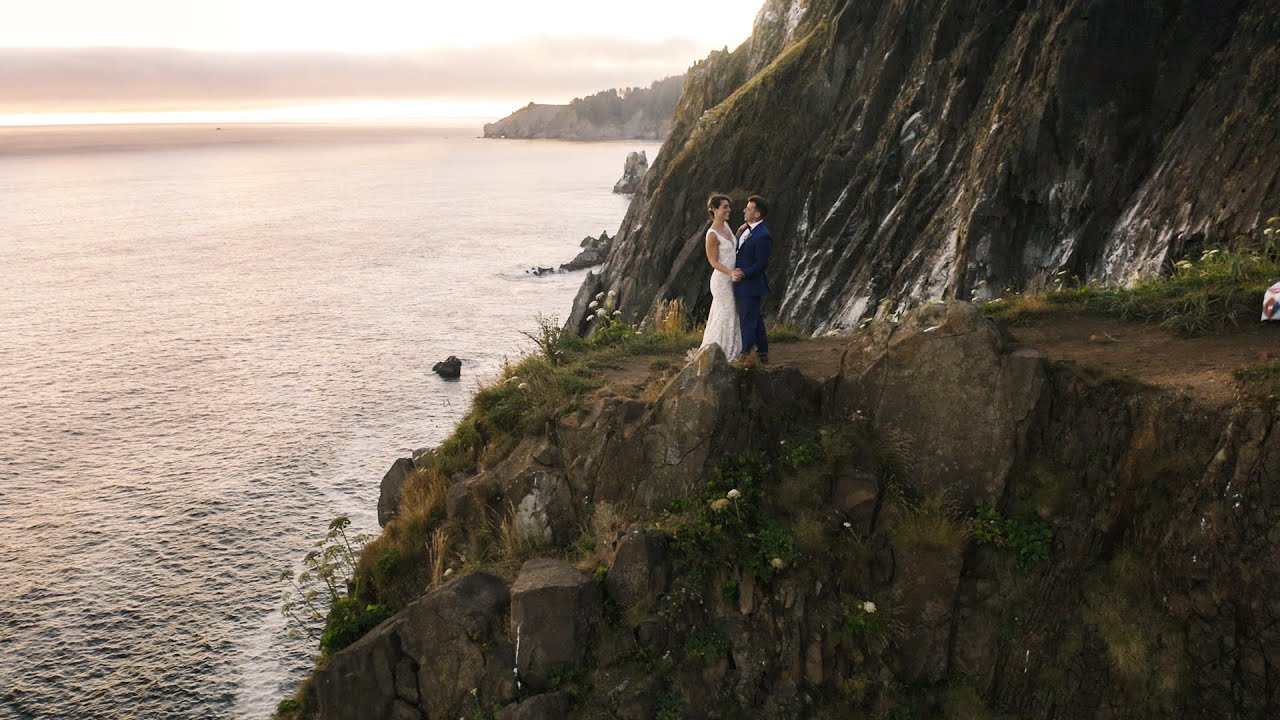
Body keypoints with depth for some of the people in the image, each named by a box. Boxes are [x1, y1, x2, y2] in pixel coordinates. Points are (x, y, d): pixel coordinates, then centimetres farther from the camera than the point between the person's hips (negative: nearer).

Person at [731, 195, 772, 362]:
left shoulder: (762, 236, -21)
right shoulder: (746, 230, 8)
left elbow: (761, 264, -20)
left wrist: (744, 273, -29)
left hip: (751, 284, -10)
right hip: (743, 284, 10)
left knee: (748, 321, -1)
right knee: (756, 320, 18)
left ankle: (746, 355, 8)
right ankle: (762, 354, 29)